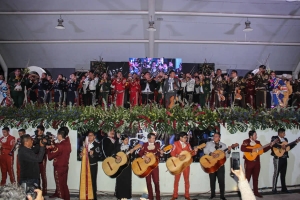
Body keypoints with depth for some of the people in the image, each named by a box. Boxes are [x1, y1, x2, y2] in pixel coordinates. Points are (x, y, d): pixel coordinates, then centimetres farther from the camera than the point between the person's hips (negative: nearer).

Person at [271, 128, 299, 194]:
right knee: (276, 173, -3)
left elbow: (288, 147, 17)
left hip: (284, 158, 7)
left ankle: (284, 188, 18)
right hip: (278, 158, -7)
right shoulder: (274, 138, -4)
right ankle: (274, 189, 2)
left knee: (283, 173, 11)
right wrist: (281, 146, -28)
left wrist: (295, 143, 12)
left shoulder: (285, 139, 17)